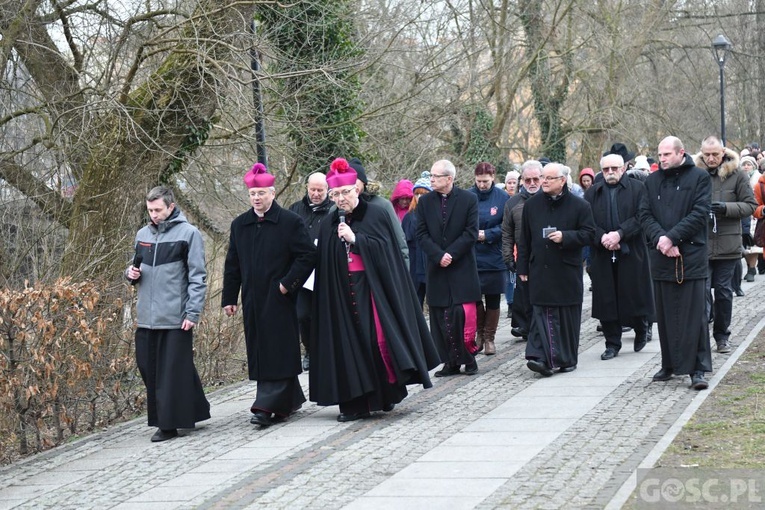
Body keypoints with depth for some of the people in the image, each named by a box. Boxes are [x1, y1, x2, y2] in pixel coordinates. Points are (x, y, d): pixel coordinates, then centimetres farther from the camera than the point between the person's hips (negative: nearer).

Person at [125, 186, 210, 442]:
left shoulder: (188, 233, -4)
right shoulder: (143, 234, 13)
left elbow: (198, 277, -6)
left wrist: (193, 313, -13)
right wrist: (131, 273, 2)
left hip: (176, 318, -6)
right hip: (147, 316, 6)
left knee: (172, 371, -3)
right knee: (148, 368, 8)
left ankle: (169, 424, 4)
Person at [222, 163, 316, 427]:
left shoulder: (290, 222, -5)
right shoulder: (239, 225, 11)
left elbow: (308, 255, -6)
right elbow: (232, 264, 14)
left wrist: (288, 284, -12)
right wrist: (229, 298, 10)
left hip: (279, 298, -6)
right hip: (253, 301, 6)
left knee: (278, 351, -6)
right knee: (260, 352, 8)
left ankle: (267, 406, -10)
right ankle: (289, 401, 21)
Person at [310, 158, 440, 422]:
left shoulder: (376, 215, 1)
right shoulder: (330, 224, 11)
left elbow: (385, 248, -9)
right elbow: (324, 266, 12)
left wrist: (355, 238, -14)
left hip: (372, 287, -3)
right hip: (342, 292, 3)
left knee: (379, 339, -7)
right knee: (349, 344, 0)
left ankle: (388, 394, 8)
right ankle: (355, 403, 2)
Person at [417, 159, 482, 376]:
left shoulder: (468, 199, -1)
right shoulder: (425, 201, 7)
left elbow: (471, 233, -6)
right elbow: (422, 234, 3)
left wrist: (450, 254, -13)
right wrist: (438, 256, -11)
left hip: (462, 268, -3)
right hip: (437, 269, 3)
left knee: (463, 315, -9)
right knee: (441, 319, 2)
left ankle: (468, 356, 8)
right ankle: (451, 362, 9)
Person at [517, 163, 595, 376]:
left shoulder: (579, 205, -1)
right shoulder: (532, 204, 8)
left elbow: (589, 233, -2)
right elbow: (524, 239, 10)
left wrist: (565, 237, -17)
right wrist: (523, 267, 8)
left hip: (568, 270, -1)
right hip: (540, 270, 1)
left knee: (568, 317, 6)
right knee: (542, 315, -6)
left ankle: (567, 359, 17)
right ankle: (541, 357, -12)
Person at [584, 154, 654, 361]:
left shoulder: (637, 188, 2)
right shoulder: (592, 193, 11)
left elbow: (640, 217, -8)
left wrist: (619, 234, -19)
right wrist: (602, 237, -15)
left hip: (631, 252, -2)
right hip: (602, 254, 2)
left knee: (634, 295, 2)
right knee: (606, 299, 2)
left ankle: (641, 330, 30)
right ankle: (612, 343, 12)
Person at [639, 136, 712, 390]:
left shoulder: (699, 177, 0)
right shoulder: (653, 181, 12)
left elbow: (699, 213, -9)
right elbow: (644, 214, 4)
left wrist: (672, 238, -15)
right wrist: (659, 239, -13)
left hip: (691, 256, -4)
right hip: (661, 257, 4)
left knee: (694, 314, -4)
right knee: (665, 314, 9)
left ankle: (697, 369, -1)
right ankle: (669, 365, 19)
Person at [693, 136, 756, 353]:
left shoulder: (736, 175, 0)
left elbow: (750, 205, 0)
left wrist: (726, 208, -16)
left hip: (727, 245, 1)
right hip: (700, 244, -1)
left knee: (724, 291, 10)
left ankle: (722, 336, 23)